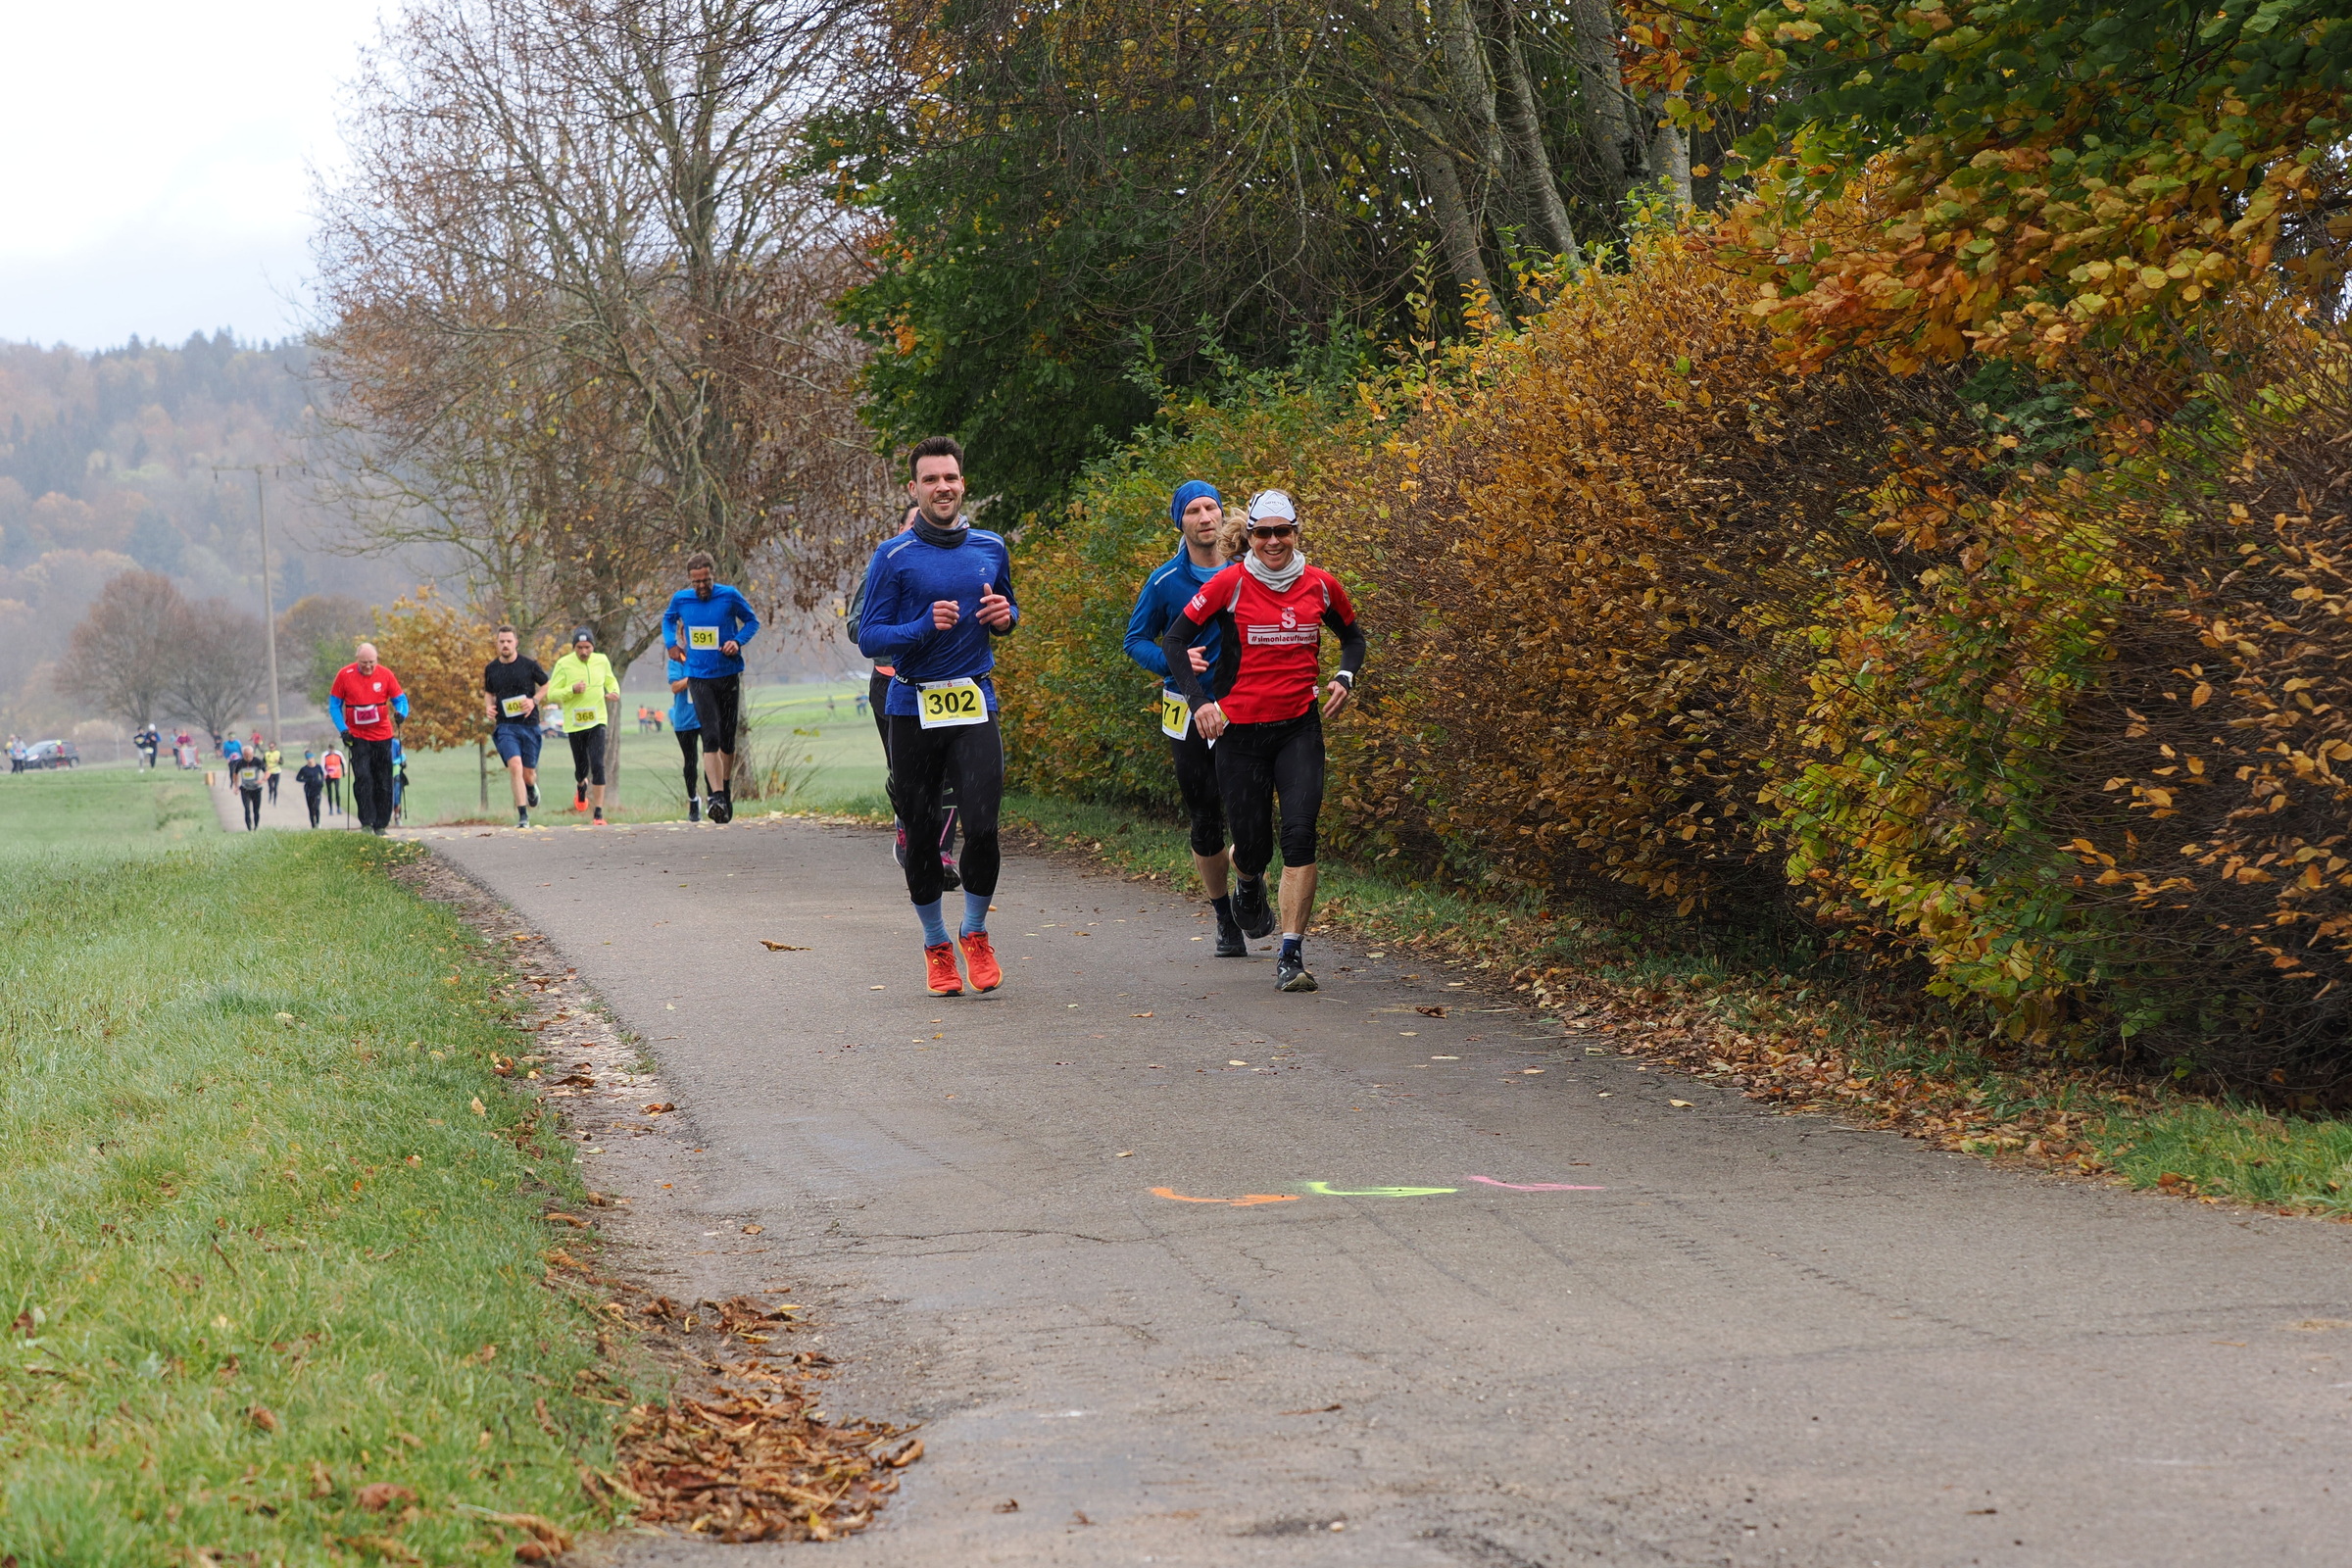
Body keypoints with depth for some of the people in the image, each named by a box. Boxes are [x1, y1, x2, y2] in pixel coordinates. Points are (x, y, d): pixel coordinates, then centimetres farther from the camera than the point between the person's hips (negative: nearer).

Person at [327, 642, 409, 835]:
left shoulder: (385, 674, -1)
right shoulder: (344, 675, -4)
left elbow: (400, 699, 6)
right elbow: (334, 705, 3)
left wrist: (401, 713, -17)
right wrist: (343, 730, -9)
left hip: (382, 736, 2)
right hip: (357, 737, -2)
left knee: (383, 783, 3)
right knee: (363, 778, -14)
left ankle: (381, 825, 12)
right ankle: (366, 823, -10)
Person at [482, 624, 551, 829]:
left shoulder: (529, 665, -1)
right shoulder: (491, 669, 5)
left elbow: (547, 686, 11)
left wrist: (534, 700, -7)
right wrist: (488, 707, 0)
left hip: (529, 725, 0)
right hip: (504, 726, 0)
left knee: (528, 773, 5)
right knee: (515, 765, -20)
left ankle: (531, 786, 45)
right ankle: (522, 816, -17)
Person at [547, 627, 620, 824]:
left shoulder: (602, 661, 3)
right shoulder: (564, 665, -7)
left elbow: (610, 680, 22)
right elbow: (551, 693, -7)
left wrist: (614, 692, 0)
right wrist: (572, 690, -23)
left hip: (597, 721, 1)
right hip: (575, 724, -1)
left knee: (597, 765, -14)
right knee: (581, 768, 9)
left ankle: (598, 813, -10)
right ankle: (581, 786, 48)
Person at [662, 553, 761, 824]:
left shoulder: (730, 596, -6)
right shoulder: (680, 599, 0)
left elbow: (752, 621, 7)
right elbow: (668, 620, 22)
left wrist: (738, 641, -11)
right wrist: (671, 643, 4)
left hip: (729, 674, 0)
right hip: (699, 677, 0)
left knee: (727, 738, 10)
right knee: (711, 737, -14)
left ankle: (725, 790, 29)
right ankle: (717, 796, -22)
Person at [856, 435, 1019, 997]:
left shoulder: (990, 548, 8)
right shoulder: (893, 557, -3)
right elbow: (868, 638, -5)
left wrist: (1006, 616, 1)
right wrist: (924, 628, -21)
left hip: (975, 704, 1)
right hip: (913, 708, -1)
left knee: (982, 827, -13)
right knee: (920, 835, 5)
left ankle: (975, 933, 11)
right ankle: (936, 946, 22)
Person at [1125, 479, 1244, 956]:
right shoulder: (1165, 583, -3)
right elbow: (1136, 640, 4)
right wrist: (1174, 660, -14)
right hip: (1188, 714, 0)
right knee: (1204, 826, 6)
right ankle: (1225, 919, 23)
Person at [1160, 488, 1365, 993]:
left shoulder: (1320, 585, 2)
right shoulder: (1231, 583, -7)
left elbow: (1352, 634, 21)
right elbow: (1174, 639, -2)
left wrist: (1345, 677, 1)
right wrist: (1199, 700, -12)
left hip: (1299, 728, 1)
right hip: (1241, 729, -1)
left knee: (1300, 833, -16)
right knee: (1253, 845, 3)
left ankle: (1291, 955, -14)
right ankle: (1249, 883, 43)